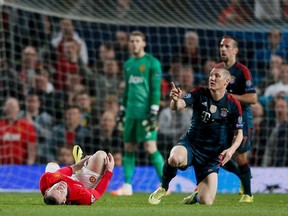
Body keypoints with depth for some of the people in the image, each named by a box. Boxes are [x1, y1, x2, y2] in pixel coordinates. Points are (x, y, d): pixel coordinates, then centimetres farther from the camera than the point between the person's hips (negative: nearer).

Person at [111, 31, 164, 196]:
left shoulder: (152, 63, -4)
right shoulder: (128, 64, 18)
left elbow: (156, 89, -9)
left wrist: (154, 112, -15)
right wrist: (122, 110, 19)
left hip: (145, 113, -7)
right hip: (131, 113, 7)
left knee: (150, 148, -11)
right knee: (129, 148, 5)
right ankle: (127, 186, 9)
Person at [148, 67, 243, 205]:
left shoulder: (233, 105, -5)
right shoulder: (200, 94, -6)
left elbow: (239, 133, 3)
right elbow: (177, 106, -21)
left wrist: (231, 149, -17)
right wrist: (175, 100, -46)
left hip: (212, 155, 1)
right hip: (190, 144, 0)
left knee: (206, 202, -12)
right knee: (175, 159, -39)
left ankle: (197, 195, 30)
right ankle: (163, 188, -6)